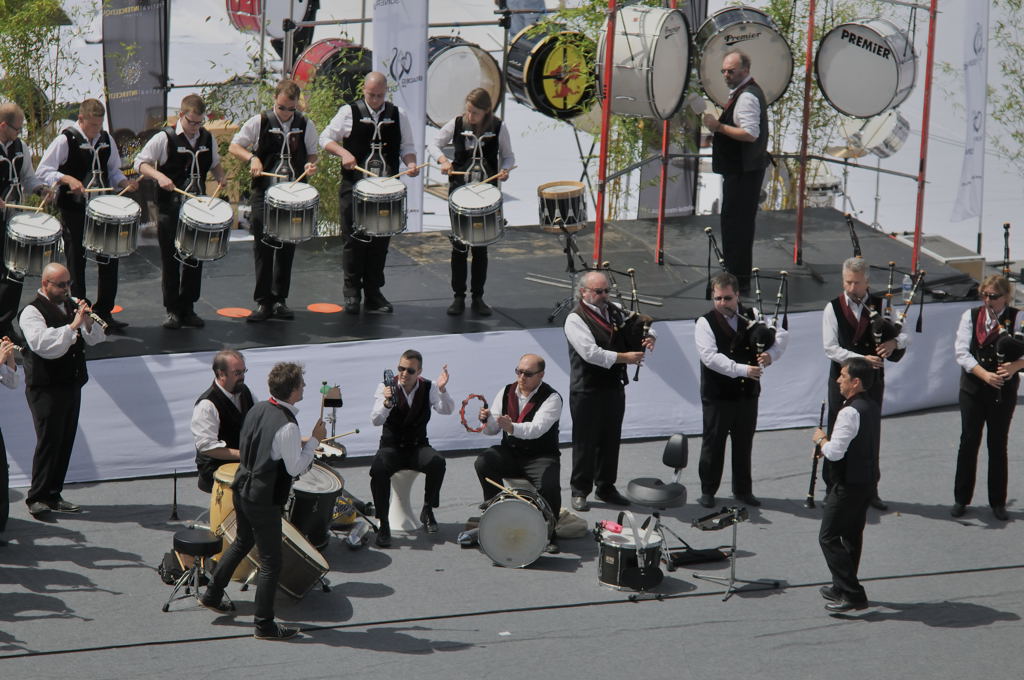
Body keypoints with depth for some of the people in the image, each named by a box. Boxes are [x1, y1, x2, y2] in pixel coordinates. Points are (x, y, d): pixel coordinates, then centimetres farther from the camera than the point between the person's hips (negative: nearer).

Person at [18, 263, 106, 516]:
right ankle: (37, 498, -1)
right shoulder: (32, 312, -10)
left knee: (66, 441, 9)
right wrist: (72, 326, -28)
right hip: (46, 388, -7)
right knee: (49, 442, -8)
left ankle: (52, 495, 18)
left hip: (72, 385, 7)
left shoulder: (70, 305, 13)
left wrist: (88, 322, -8)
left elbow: (96, 338, 13)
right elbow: (44, 345, -26)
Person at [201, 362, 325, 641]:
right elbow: (295, 468, -18)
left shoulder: (257, 409, 1)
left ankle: (212, 595, 41)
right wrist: (314, 441, -8)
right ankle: (264, 625, 10)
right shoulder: (287, 426, -25)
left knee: (242, 542, 29)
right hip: (264, 500, -9)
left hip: (242, 489, 9)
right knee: (270, 561, 3)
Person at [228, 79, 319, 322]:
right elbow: (234, 147, 4)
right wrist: (252, 158, -14)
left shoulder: (306, 126, 5)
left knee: (287, 248, 7)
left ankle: (279, 300, 16)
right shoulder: (259, 122, -1)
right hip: (264, 192, -2)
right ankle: (263, 302, 1)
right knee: (263, 247, -3)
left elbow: (312, 154, 15)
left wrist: (311, 165, -8)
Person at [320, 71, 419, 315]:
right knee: (354, 240, 0)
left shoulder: (397, 115, 8)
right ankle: (352, 293, 8)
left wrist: (411, 164, -7)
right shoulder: (349, 112, 0)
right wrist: (343, 153, -14)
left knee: (381, 241, 5)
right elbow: (325, 138, 4)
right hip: (354, 186, -2)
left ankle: (373, 293, 14)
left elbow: (407, 146, 13)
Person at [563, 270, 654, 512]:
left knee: (610, 440, 13)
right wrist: (625, 358, -21)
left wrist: (648, 337, -5)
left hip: (614, 387, 7)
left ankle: (606, 487, 25)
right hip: (587, 390, -7)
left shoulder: (614, 311, 10)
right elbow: (591, 353, -22)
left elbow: (635, 333, 20)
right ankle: (580, 491, 10)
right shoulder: (576, 319, -11)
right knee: (585, 442, 0)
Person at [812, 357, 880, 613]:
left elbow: (835, 452, -27)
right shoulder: (873, 407, 7)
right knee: (852, 534, 20)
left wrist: (821, 440, -7)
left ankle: (852, 594, -7)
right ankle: (843, 586, 32)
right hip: (868, 479, 10)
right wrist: (828, 443, 12)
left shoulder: (850, 412, -23)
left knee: (829, 537, -3)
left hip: (849, 484, -10)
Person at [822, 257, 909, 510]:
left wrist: (895, 342, -19)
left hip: (873, 379, 2)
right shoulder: (834, 308, -4)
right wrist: (860, 359, -22)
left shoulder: (880, 305, 2)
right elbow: (831, 348, -11)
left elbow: (906, 336, 5)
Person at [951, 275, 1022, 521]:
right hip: (973, 388, 1)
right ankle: (961, 499, 13)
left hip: (1004, 390, -1)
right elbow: (962, 352, -7)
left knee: (998, 445, 6)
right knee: (969, 441, 3)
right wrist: (985, 375, -19)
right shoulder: (971, 316, 1)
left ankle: (998, 503, 16)